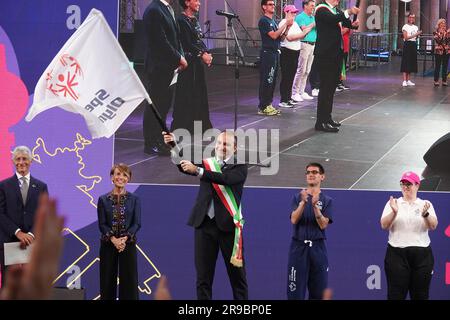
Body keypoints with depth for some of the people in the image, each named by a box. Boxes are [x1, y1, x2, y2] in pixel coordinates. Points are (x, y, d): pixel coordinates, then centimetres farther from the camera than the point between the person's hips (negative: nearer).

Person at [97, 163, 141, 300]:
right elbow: (102, 224, -2)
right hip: (108, 244, 0)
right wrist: (114, 239, -17)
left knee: (129, 281, -2)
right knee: (107, 281, 2)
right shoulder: (103, 199, 4)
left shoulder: (134, 199, 5)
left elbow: (137, 223, -2)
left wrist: (124, 238, -17)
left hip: (128, 244, 0)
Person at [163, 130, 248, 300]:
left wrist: (197, 170, -26)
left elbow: (226, 179, -19)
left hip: (228, 224, -3)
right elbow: (184, 165, -7)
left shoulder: (240, 167, 1)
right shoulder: (206, 163, 11)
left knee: (237, 274, 3)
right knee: (203, 275, 4)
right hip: (205, 223, 3)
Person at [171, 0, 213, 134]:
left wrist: (207, 54, -3)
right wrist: (202, 55, -19)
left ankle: (200, 125, 19)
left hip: (197, 63, 9)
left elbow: (199, 40, 13)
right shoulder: (182, 21, -13)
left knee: (199, 93, 12)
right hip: (188, 63, -9)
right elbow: (187, 44, -17)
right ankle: (182, 126, 2)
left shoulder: (194, 20, 14)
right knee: (186, 95, -4)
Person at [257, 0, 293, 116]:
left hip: (275, 53, 9)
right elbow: (273, 35, -17)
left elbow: (281, 37, 15)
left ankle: (268, 104, 12)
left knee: (272, 81, 8)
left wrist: (288, 27, 2)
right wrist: (285, 24, -13)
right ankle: (263, 107, -8)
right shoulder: (264, 21, -8)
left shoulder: (273, 21, 19)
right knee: (266, 80, -9)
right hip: (267, 53, -9)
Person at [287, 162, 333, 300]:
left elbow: (323, 225, -6)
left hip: (318, 247, 0)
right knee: (295, 290, -4)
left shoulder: (327, 201, 6)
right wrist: (303, 202, -18)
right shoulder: (298, 197, 8)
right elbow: (294, 220, -6)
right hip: (299, 246, 0)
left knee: (319, 291, 1)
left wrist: (315, 206, -18)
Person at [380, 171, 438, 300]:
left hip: (422, 254, 1)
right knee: (396, 294, -4)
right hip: (397, 253, -1)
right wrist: (394, 212, -22)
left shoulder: (426, 204, 9)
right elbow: (384, 225, -4)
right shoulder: (393, 203, 8)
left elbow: (433, 226, -5)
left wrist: (425, 214, -26)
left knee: (421, 294, 4)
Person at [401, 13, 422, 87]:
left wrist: (418, 35, -10)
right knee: (406, 62, -8)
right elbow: (406, 37, -13)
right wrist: (415, 35, -19)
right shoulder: (405, 27, -3)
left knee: (412, 62, 5)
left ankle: (408, 80, 10)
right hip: (407, 44, -6)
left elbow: (416, 38, 10)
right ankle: (404, 80, -9)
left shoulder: (416, 27, 15)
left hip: (414, 45, 6)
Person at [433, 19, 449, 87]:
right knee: (437, 67, -2)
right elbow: (438, 40, -14)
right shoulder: (436, 32, 2)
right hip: (439, 51, -3)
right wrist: (441, 33, -17)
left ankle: (444, 81, 9)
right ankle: (436, 81, 2)